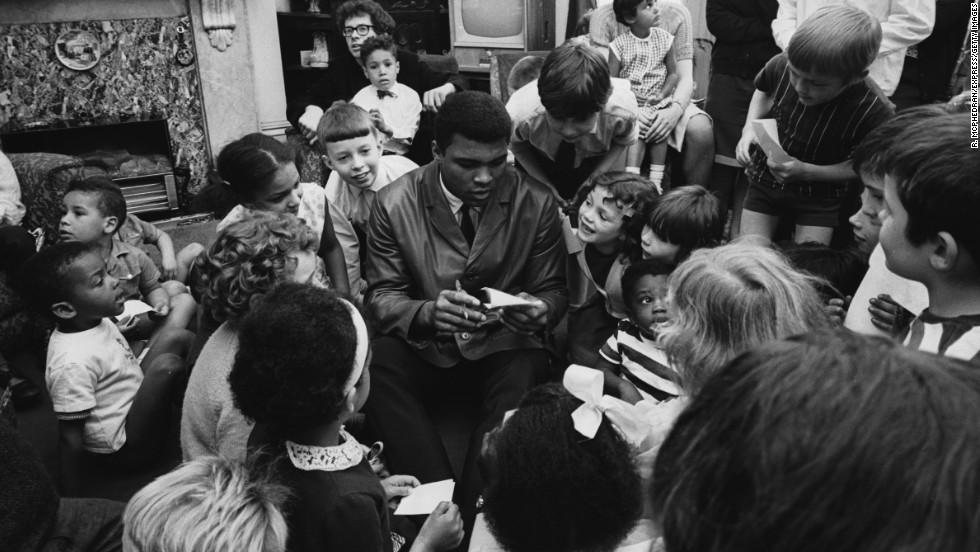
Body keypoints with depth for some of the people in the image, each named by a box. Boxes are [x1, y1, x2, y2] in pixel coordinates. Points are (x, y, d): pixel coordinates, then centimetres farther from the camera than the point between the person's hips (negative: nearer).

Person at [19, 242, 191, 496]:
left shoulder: (95, 320, -5)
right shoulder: (73, 363, -29)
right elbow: (70, 438, -22)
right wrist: (71, 502, -15)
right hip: (127, 449, -8)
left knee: (175, 337, -2)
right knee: (168, 364, -26)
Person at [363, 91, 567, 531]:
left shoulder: (537, 202, -5)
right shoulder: (394, 203, -6)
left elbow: (553, 289, 5)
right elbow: (382, 296, -3)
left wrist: (540, 310, -21)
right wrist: (428, 312, -26)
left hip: (504, 346, 0)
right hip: (425, 346, 1)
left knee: (524, 378, -33)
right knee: (374, 369, -29)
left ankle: (473, 511, -19)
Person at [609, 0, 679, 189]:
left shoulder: (664, 38, 1)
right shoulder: (619, 45, -6)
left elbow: (673, 73, 6)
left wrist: (663, 94, -10)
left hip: (658, 102, 2)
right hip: (631, 104, -2)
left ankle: (656, 181, -15)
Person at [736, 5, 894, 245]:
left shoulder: (874, 112, -29)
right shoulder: (780, 65, -20)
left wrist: (806, 172, -25)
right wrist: (750, 128, -11)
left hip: (820, 197, -2)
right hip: (765, 180, 2)